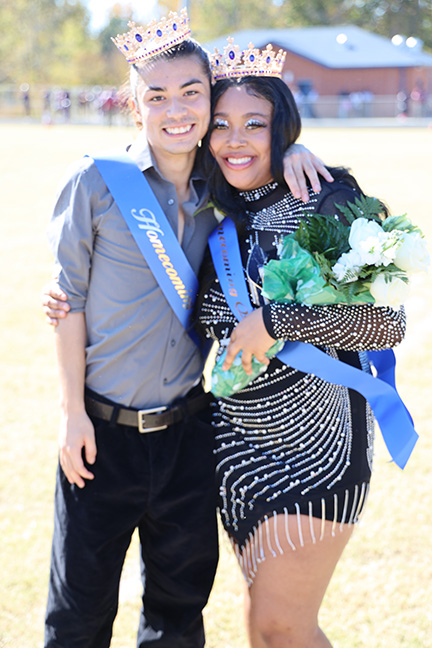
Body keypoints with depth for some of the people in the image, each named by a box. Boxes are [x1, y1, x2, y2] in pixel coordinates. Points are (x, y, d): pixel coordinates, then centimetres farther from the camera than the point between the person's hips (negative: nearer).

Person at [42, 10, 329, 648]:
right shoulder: (95, 181, -8)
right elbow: (70, 298, -4)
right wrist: (72, 411, -7)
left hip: (189, 429, 3)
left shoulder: (220, 190, 2)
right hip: (103, 429, -3)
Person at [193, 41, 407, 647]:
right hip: (241, 438, 6)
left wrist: (274, 323, -21)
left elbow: (389, 322, -17)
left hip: (315, 438, -6)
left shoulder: (327, 202, -11)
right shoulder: (219, 218, 6)